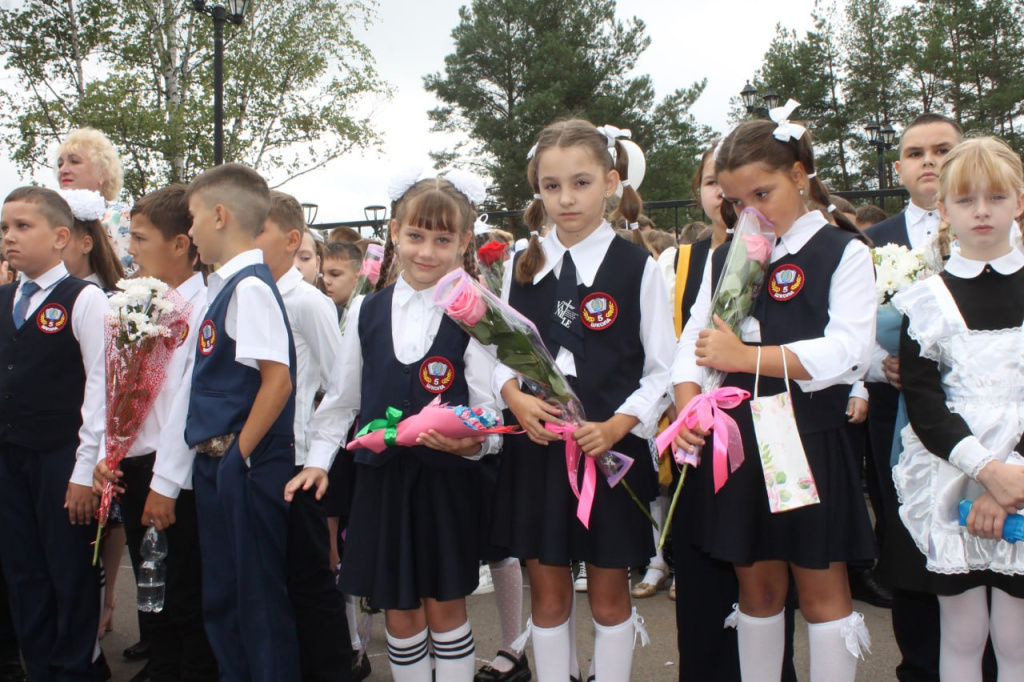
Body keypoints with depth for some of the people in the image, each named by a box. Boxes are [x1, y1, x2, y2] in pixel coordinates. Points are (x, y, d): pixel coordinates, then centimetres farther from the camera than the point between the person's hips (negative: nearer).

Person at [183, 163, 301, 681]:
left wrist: (239, 453, -16)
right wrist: (211, 454, 11)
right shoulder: (223, 286, 12)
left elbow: (278, 380, -23)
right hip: (216, 466, 9)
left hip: (246, 468, -9)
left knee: (259, 598, 4)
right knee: (221, 598, 19)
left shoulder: (250, 286, -16)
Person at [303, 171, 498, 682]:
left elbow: (489, 406, -10)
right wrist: (318, 459, 9)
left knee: (445, 606, 9)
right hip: (381, 478, 3)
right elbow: (342, 396, 13)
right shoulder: (365, 312, 4)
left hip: (447, 480, -3)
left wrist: (473, 441, -29)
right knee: (399, 612, 13)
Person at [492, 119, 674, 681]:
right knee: (546, 590, 12)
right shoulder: (523, 266, 5)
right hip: (536, 447, 3)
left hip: (611, 449, -2)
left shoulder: (636, 267, -4)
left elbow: (662, 370, -4)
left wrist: (617, 425, -17)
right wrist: (515, 398, -11)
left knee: (609, 593, 11)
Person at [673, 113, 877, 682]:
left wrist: (746, 357, -19)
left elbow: (848, 351, -16)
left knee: (821, 588, 7)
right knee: (757, 587, 14)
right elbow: (693, 341, 5)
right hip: (734, 438, 4)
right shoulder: (726, 257, 12)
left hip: (810, 440, -4)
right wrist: (688, 408, -12)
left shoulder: (842, 252, -2)